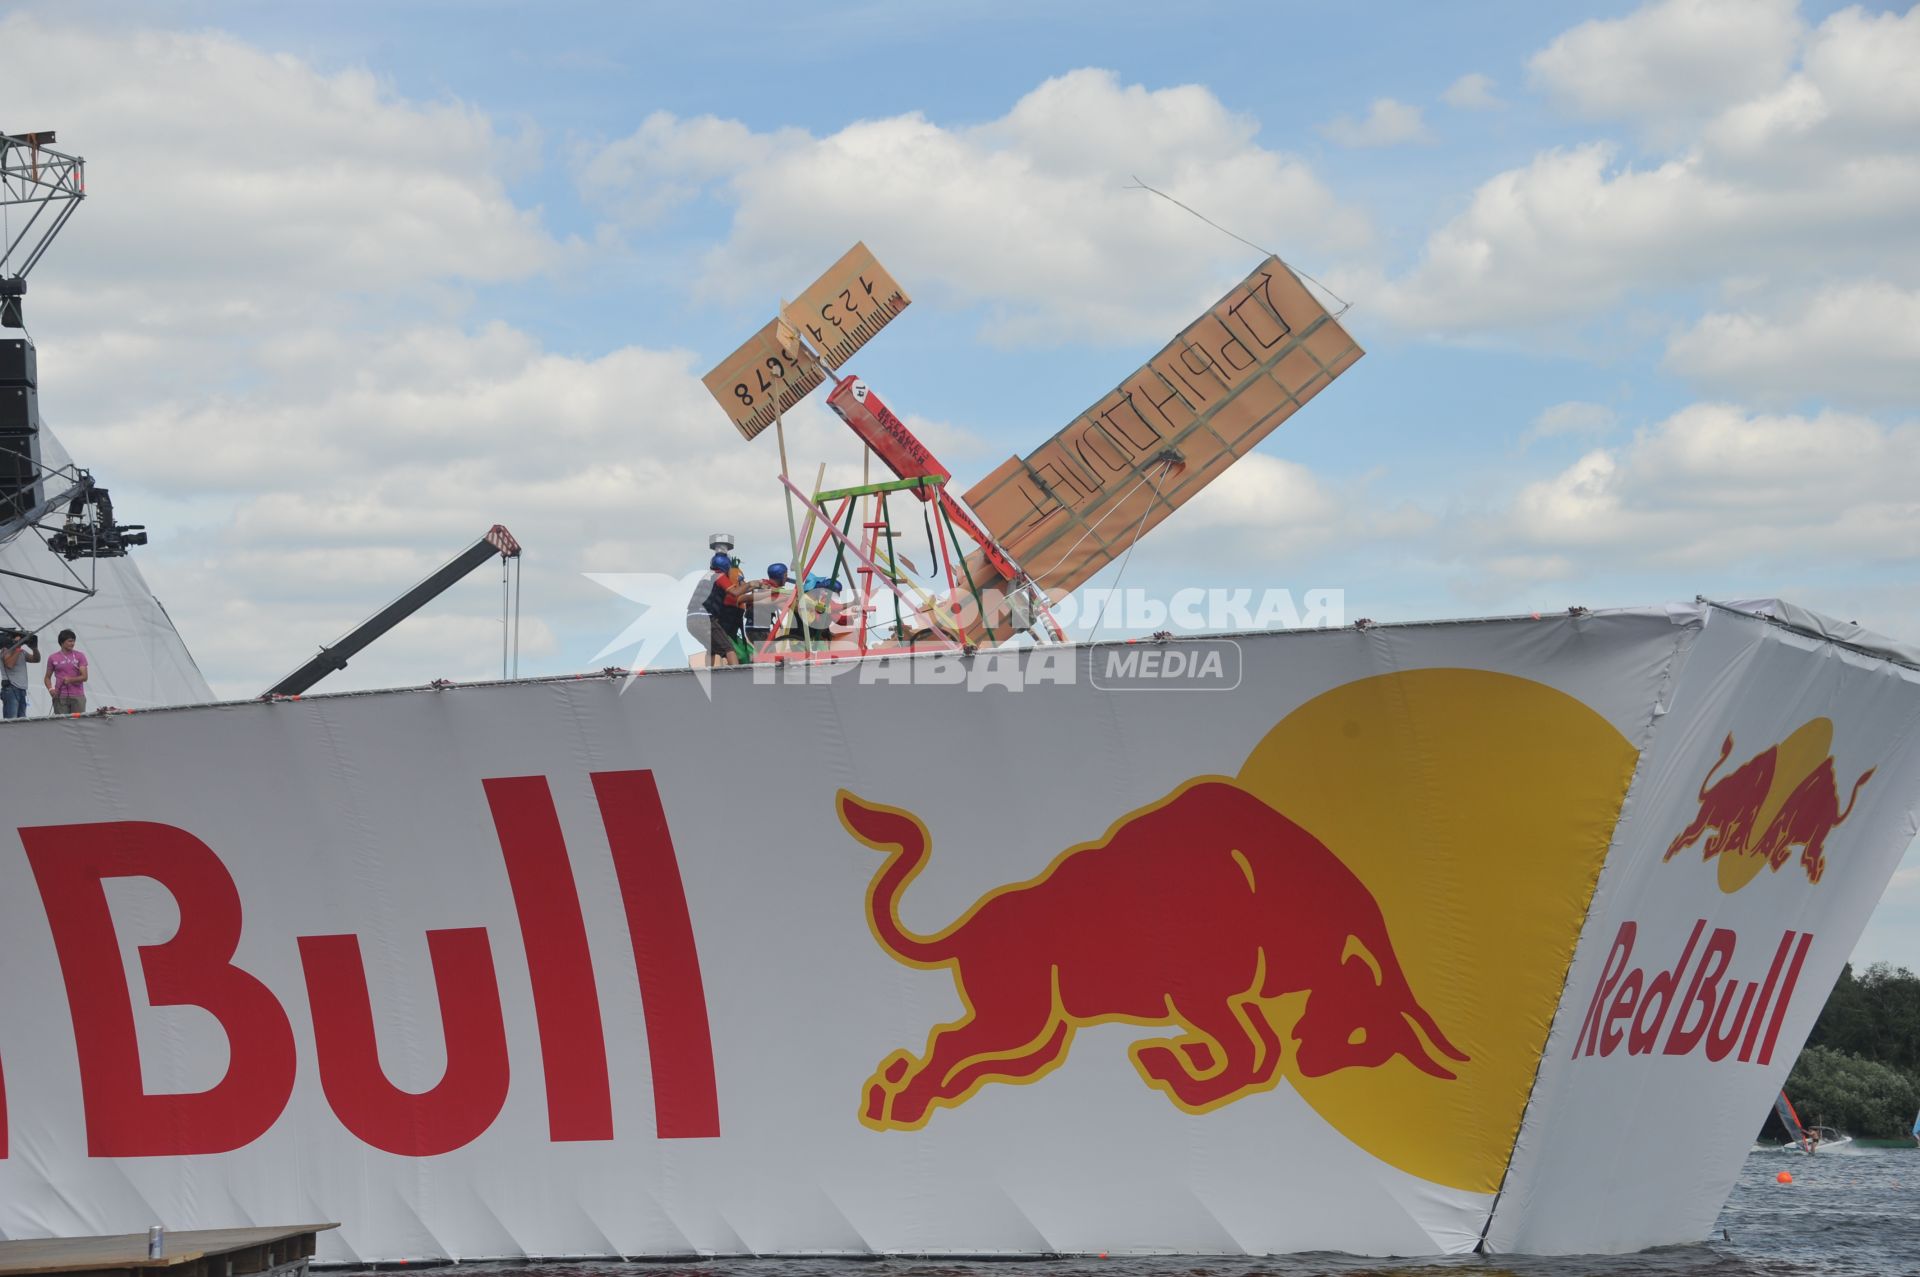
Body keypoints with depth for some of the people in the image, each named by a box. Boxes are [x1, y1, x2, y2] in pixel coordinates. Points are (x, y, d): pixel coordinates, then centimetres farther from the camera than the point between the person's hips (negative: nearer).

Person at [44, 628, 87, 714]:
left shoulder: (80, 656, 5)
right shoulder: (53, 658, 8)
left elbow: (84, 677, -2)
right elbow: (48, 677, 16)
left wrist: (70, 679, -19)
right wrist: (50, 689, -4)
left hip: (77, 697, 0)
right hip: (60, 697, 0)